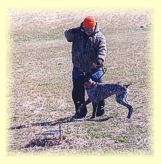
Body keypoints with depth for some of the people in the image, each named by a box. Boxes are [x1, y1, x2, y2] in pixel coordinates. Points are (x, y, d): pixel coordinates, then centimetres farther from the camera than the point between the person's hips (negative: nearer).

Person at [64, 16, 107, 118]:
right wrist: (76, 30, -21)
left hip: (94, 69, -2)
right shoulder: (78, 34, 5)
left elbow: (102, 50, -19)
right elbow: (67, 34, -7)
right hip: (78, 69, 3)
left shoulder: (99, 37, -6)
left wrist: (100, 60, -38)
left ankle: (100, 109, 22)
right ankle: (81, 111, 19)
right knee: (77, 92, 6)